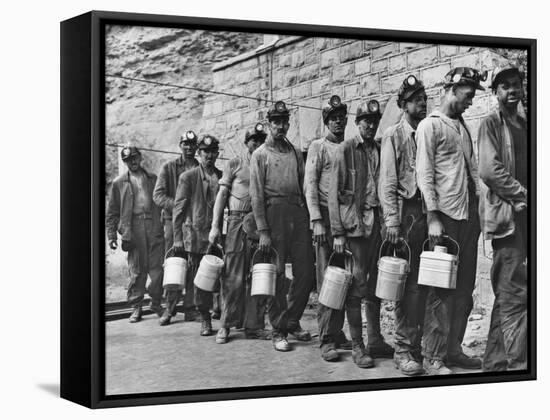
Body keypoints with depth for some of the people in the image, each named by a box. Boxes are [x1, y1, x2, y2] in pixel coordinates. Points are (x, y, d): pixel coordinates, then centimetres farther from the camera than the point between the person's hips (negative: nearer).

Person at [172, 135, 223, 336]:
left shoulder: (224, 177, 10)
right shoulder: (188, 177, 4)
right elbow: (178, 209, 2)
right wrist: (177, 238, -4)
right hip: (196, 235, -2)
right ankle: (205, 319, 11)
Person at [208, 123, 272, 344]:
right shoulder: (234, 164, 8)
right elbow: (222, 194, 5)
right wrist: (215, 226, -4)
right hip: (237, 221, -3)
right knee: (233, 276, -3)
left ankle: (254, 325, 9)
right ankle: (226, 325, 4)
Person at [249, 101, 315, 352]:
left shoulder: (295, 153, 18)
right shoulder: (260, 154, 4)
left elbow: (303, 186, 17)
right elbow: (257, 195, -2)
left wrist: (309, 218, 4)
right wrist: (263, 231, -10)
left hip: (299, 212, 4)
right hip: (275, 211, -4)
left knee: (306, 273, 1)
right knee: (276, 275, 0)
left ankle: (292, 321, 18)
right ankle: (278, 331, 8)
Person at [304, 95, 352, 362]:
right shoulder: (318, 147, 4)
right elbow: (310, 185, -4)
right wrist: (317, 220, -14)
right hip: (327, 216, -4)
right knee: (327, 279, -7)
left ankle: (338, 333, 13)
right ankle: (327, 340, -5)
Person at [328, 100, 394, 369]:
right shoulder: (346, 149, 0)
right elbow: (334, 192, -3)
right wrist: (337, 232, -9)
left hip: (378, 222, 5)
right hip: (354, 222, -5)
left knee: (376, 283, 9)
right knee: (356, 284, -3)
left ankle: (375, 341, 19)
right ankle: (357, 346, 3)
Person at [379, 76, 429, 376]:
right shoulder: (394, 135, 1)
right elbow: (387, 183, -6)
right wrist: (392, 221, -15)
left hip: (427, 212, 5)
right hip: (406, 211, -5)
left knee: (421, 282, 5)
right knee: (409, 283, -5)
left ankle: (415, 345, 13)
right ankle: (404, 349, 0)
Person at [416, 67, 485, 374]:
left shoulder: (463, 126, 18)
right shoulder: (430, 125, -4)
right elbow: (424, 173, -10)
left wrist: (478, 209, 12)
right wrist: (433, 218, -15)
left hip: (469, 215, 7)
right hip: (446, 216, -7)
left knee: (465, 287, 9)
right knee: (442, 290, -5)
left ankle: (453, 348, 17)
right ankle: (433, 357, 0)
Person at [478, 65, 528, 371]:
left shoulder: (524, 127, 20)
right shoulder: (491, 124, -2)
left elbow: (528, 172, 20)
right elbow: (490, 171, -13)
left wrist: (526, 196, 1)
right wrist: (525, 196, -12)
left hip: (524, 216, 7)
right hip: (506, 215, -7)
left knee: (507, 294, 10)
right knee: (516, 294, -11)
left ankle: (496, 363, 16)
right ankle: (518, 364, -10)